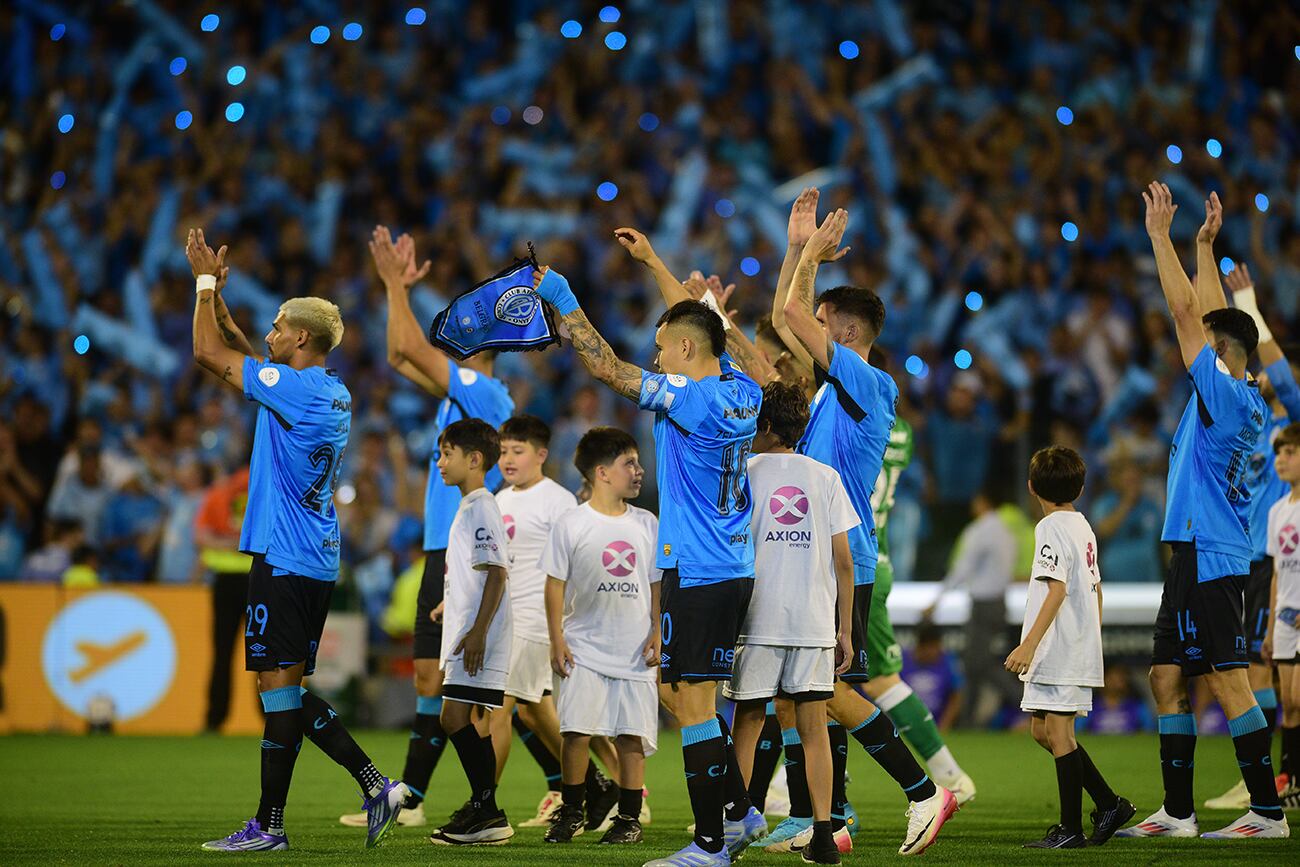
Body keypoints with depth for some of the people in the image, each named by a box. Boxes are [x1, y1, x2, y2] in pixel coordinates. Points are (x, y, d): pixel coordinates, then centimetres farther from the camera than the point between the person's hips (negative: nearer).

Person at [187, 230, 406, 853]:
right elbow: (238, 355, 27)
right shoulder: (332, 394, 14)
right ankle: (376, 785, 7)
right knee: (286, 690, 12)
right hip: (316, 562, 9)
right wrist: (213, 290, 25)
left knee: (278, 686, -7)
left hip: (283, 561, -9)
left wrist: (206, 284, 4)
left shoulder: (294, 388, -14)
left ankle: (269, 825, -5)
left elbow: (210, 353, -9)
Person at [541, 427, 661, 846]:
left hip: (635, 650, 2)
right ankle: (572, 812, 9)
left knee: (632, 736, 1)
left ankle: (629, 817, 11)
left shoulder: (647, 524, 7)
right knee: (577, 732, -6)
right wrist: (557, 639, -6)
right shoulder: (571, 524, -3)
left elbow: (657, 585, 12)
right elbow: (555, 584, -1)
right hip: (585, 648, -2)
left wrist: (657, 633, 3)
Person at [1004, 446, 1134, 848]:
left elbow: (1057, 589, -21)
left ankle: (1071, 828, -4)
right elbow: (1094, 588, 22)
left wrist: (1029, 644, -25)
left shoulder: (1051, 528, -12)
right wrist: (1092, 639, 30)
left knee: (1058, 731, -5)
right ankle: (1108, 803, 13)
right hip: (1081, 646, 9)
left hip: (1058, 649, -9)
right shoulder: (1083, 526, 16)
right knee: (1042, 730, 14)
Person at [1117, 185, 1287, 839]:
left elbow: (1186, 313, -12)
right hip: (1196, 558, 10)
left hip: (1207, 558, -10)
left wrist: (1161, 235, -7)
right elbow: (1208, 316, 23)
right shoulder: (1246, 400, 11)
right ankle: (1176, 812, 14)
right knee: (1167, 679, 11)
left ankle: (1267, 811, -10)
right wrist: (1205, 245, 26)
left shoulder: (1223, 393, -12)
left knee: (1228, 684, -10)